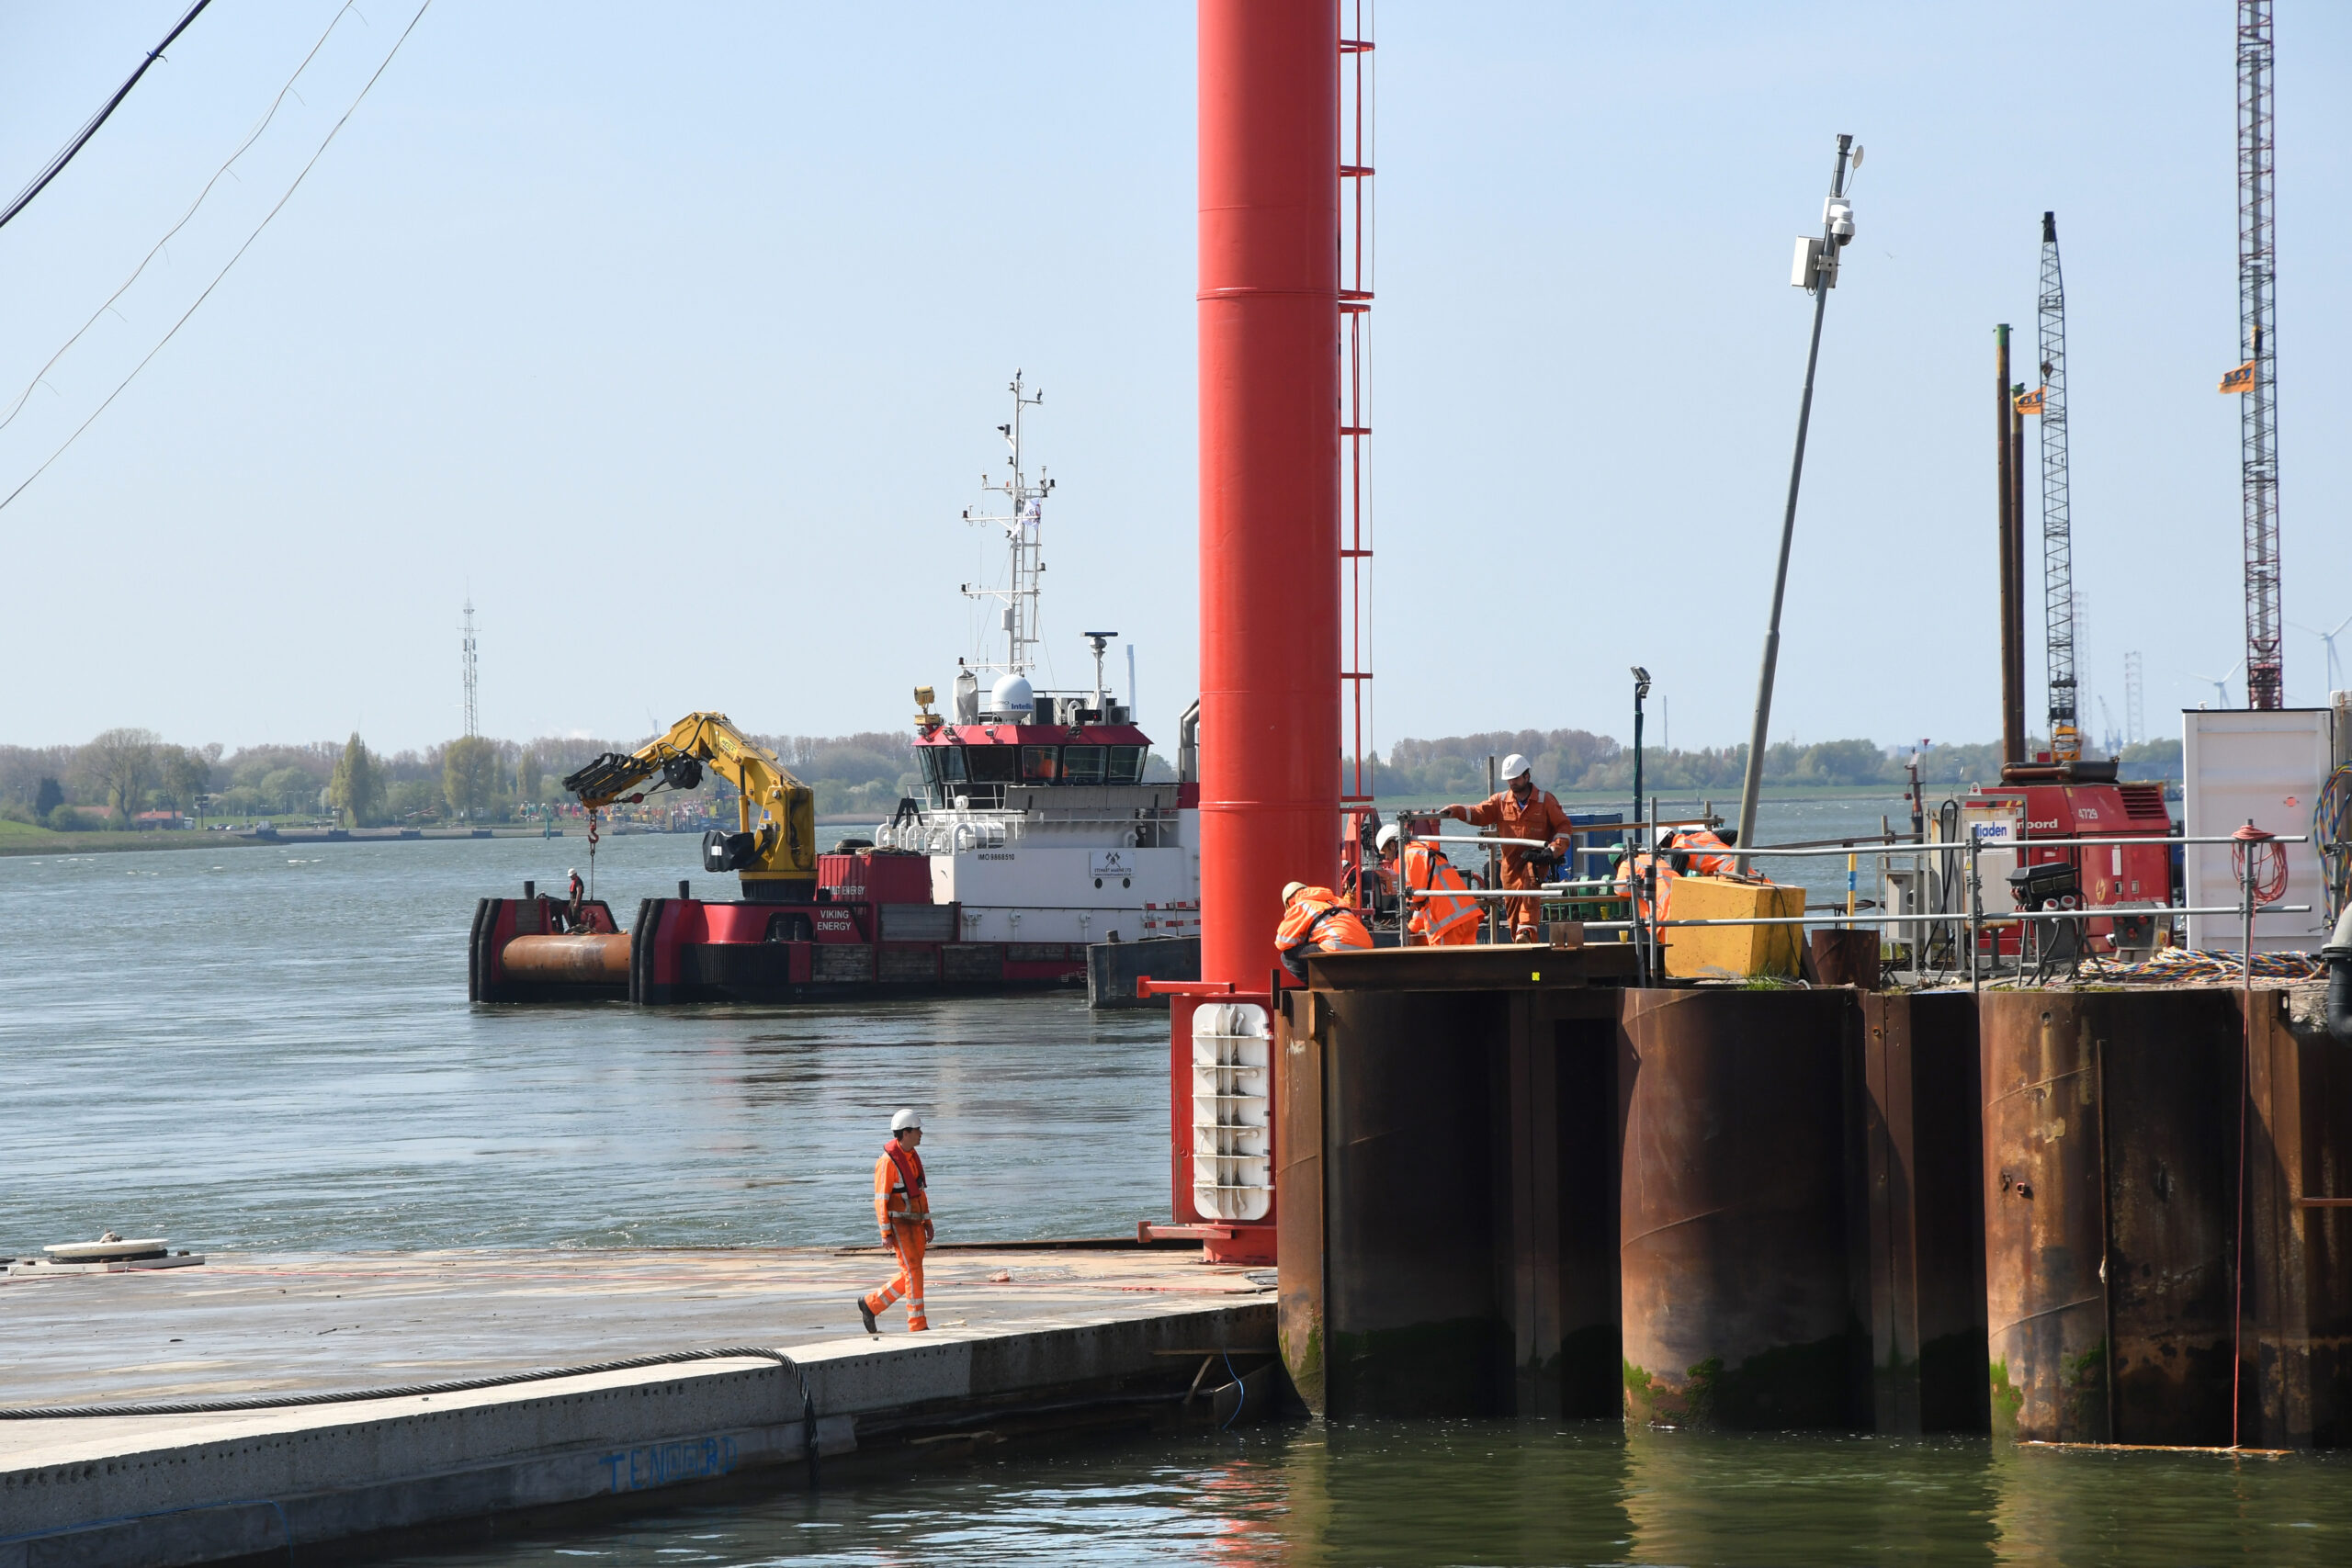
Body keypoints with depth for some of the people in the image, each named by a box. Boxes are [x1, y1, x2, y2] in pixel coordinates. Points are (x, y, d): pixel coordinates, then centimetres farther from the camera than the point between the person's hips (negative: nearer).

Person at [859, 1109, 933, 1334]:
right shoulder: (888, 1161, -17)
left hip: (913, 1223, 9)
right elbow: (881, 1199, -17)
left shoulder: (912, 1157, 11)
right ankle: (918, 1326, -5)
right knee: (913, 1272, -10)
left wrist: (927, 1222, 17)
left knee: (911, 1273, 10)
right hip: (897, 1224, -9)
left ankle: (871, 1305, 23)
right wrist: (885, 1234, -19)